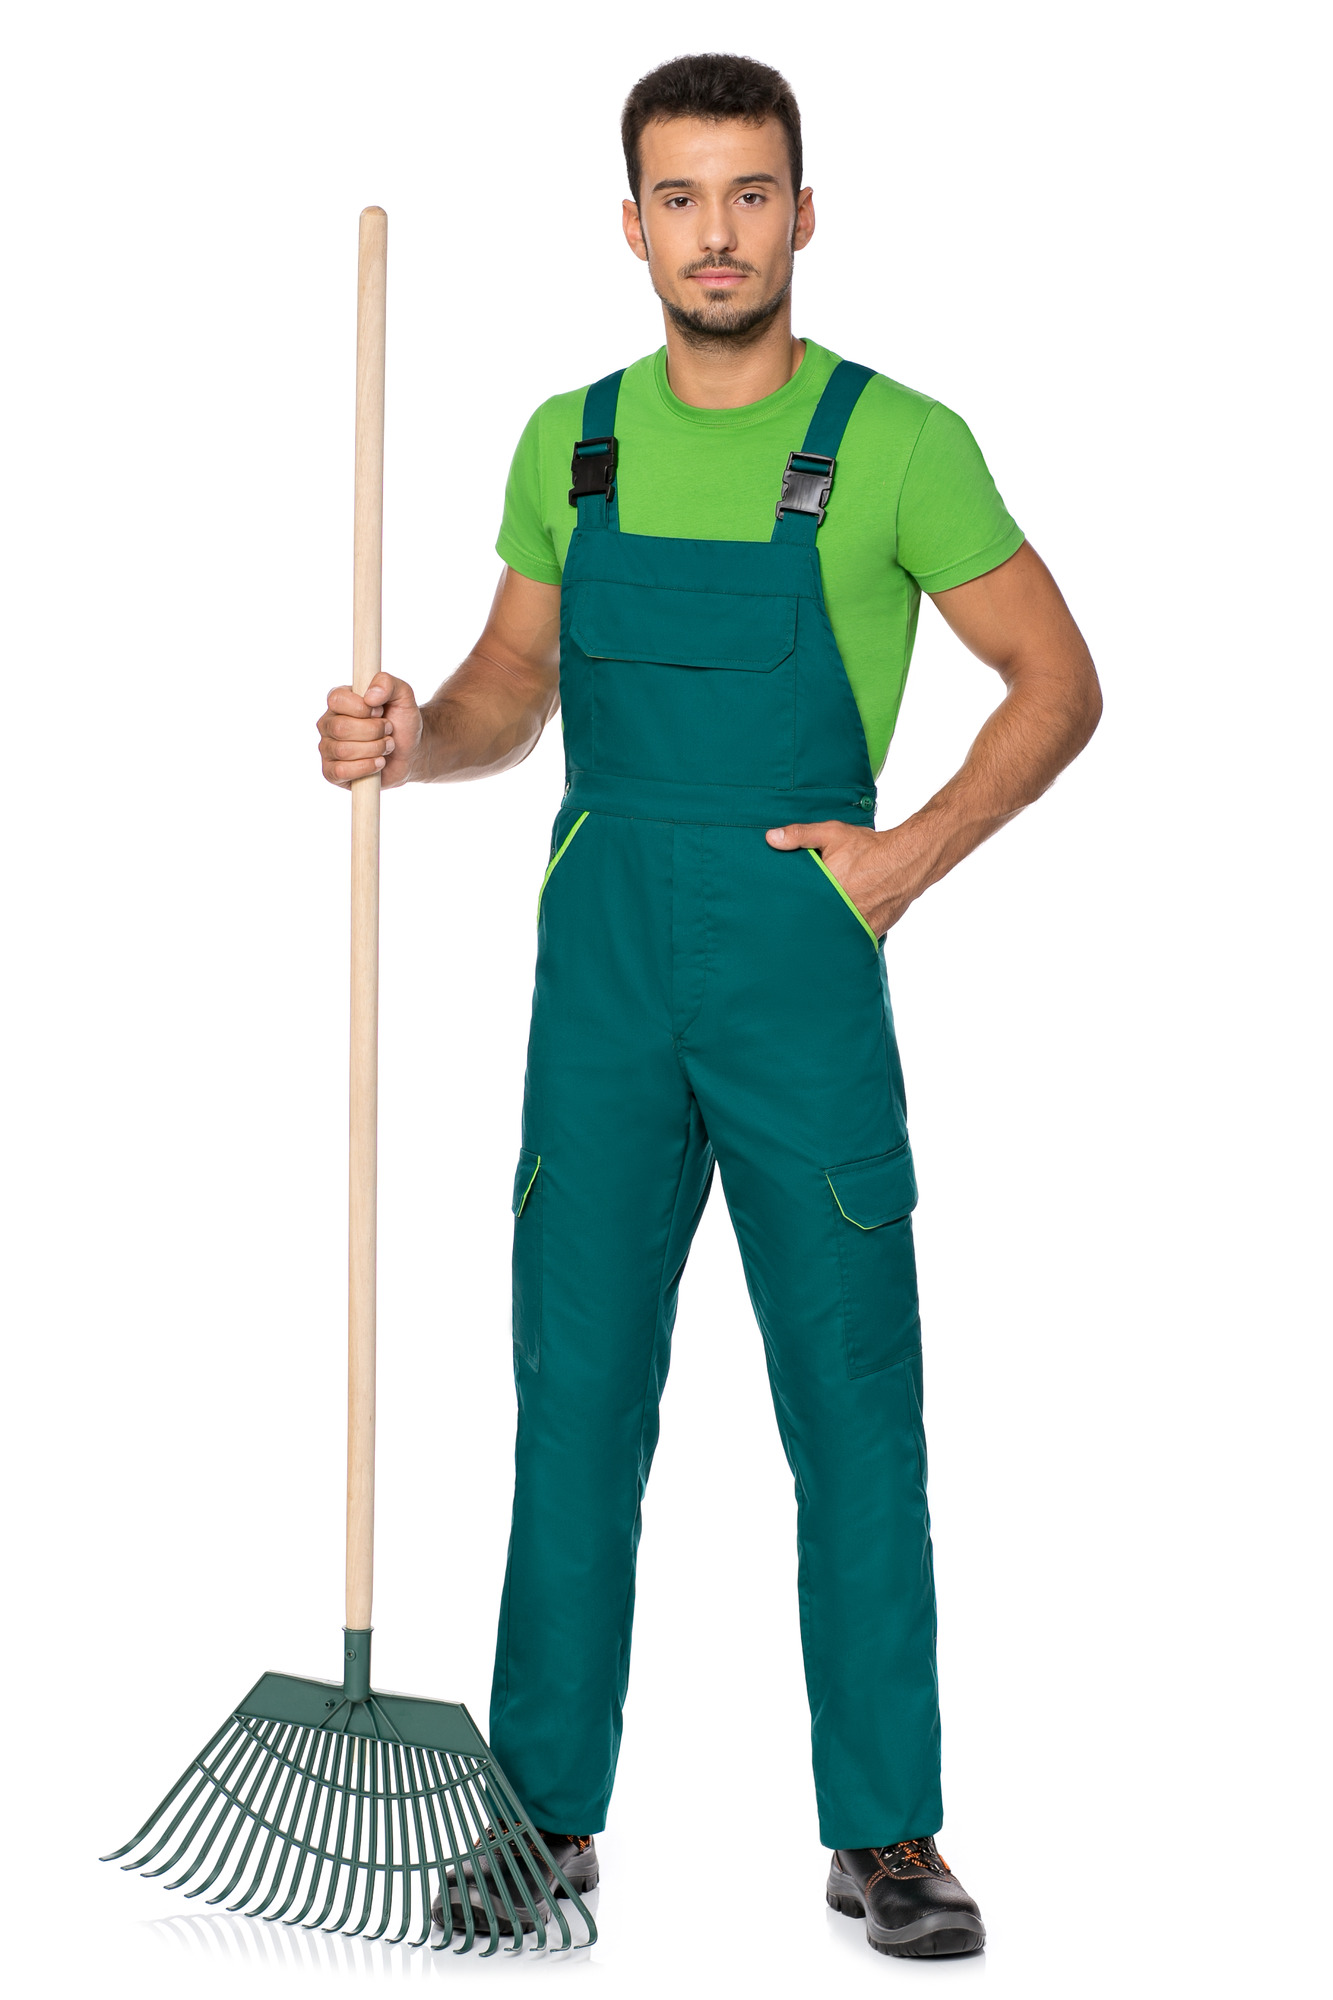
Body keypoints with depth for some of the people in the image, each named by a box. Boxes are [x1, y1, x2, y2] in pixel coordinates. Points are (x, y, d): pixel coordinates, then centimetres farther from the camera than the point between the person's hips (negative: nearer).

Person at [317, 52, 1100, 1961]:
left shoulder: (894, 443, -4)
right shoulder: (569, 442, 8)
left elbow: (1057, 681, 2)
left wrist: (915, 851, -8)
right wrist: (413, 738, -4)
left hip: (803, 971, -3)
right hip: (600, 969, 3)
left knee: (856, 1413, 2)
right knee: (575, 1400, 6)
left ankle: (887, 1830, 12)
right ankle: (551, 1814, 17)